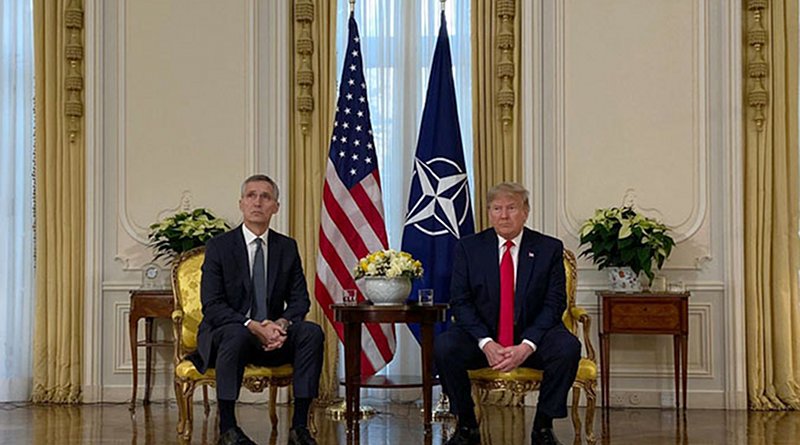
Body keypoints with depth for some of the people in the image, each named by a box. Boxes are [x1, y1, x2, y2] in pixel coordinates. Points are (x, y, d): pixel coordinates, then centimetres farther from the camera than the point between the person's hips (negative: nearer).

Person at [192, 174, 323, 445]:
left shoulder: (287, 247, 7)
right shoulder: (219, 246, -5)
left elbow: (300, 299, 5)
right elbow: (212, 306, -13)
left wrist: (282, 324, -19)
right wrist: (253, 326, -26)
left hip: (272, 336, 4)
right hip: (224, 334, -4)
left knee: (312, 332, -23)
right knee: (237, 335, -38)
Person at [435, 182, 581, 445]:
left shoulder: (549, 249, 0)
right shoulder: (468, 248, 2)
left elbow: (554, 304, -5)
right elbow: (460, 302, -3)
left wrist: (526, 346, -20)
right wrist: (486, 344, -19)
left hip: (532, 338, 0)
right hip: (482, 336, 0)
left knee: (568, 347, -30)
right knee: (444, 347, -28)